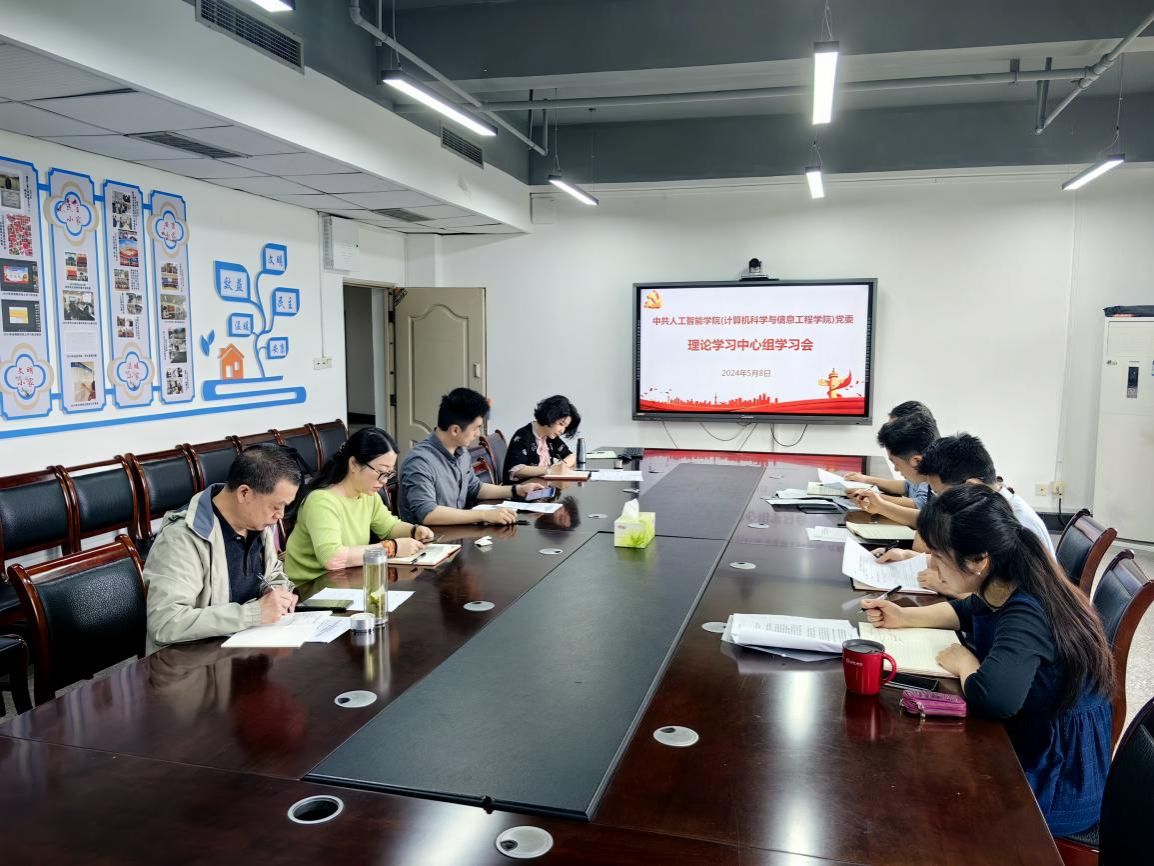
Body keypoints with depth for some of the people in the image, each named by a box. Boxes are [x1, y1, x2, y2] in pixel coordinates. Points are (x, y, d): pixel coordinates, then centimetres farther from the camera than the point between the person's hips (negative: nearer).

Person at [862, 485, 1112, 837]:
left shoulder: (1026, 615, -31)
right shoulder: (1003, 591, -5)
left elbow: (993, 697, -48)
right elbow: (967, 611, 19)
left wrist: (964, 662, -26)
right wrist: (905, 617, 4)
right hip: (1032, 749, 7)